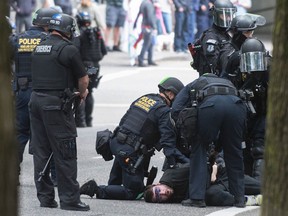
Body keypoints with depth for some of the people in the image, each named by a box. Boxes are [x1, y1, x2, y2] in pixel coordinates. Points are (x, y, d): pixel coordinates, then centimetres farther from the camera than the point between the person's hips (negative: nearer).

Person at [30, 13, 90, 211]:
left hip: (36, 100, 7)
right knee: (65, 154, -3)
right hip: (56, 104, -7)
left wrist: (74, 91, 19)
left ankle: (45, 196, 14)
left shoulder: (39, 48, 13)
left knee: (41, 151, 11)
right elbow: (83, 79, -4)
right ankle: (69, 199, -3)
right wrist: (82, 93, 18)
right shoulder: (68, 49, -10)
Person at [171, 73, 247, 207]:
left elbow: (176, 111, 18)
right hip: (236, 104, 3)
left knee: (199, 150, 14)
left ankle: (197, 197, 9)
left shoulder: (191, 87, 36)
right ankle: (239, 198, 22)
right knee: (234, 152, 20)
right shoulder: (227, 83, 44)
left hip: (210, 106, -3)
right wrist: (217, 148, 42)